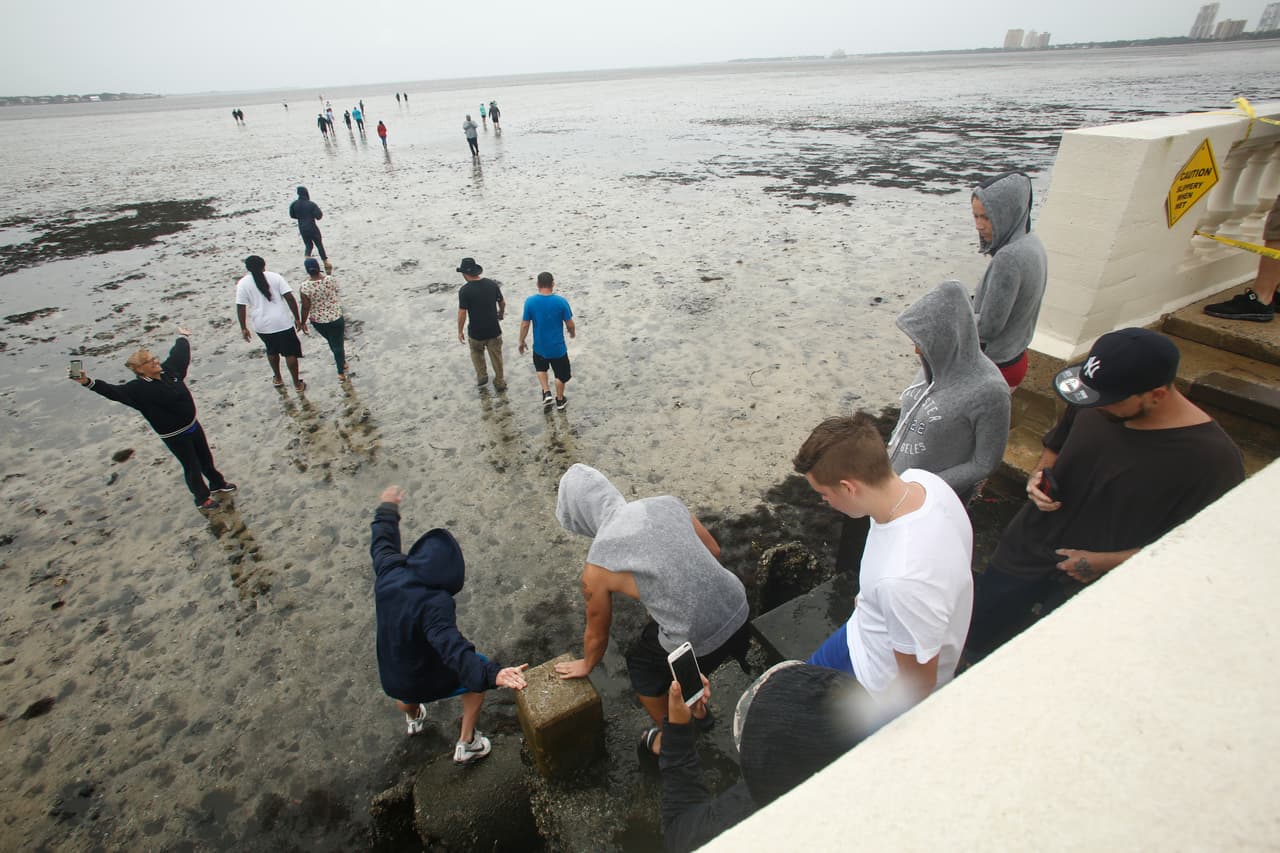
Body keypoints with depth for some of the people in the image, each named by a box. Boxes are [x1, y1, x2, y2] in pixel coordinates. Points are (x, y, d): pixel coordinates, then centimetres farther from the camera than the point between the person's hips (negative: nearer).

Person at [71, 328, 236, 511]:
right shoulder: (138, 389, -21)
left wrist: (183, 337, 29)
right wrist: (88, 383, -45)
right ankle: (202, 498, 27)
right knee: (192, 466, 7)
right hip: (174, 436, -6)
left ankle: (218, 484, 47)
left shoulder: (168, 369, -4)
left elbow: (179, 354, 13)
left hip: (193, 425, 6)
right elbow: (113, 392, -31)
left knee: (206, 458, 24)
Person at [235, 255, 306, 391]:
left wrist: (243, 328, 5)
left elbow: (240, 307, -4)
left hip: (262, 325, 2)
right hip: (282, 322, -2)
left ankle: (277, 379, 39)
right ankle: (297, 384, 14)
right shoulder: (275, 277, -3)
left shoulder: (243, 283, -2)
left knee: (272, 351, 25)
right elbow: (289, 298, -9)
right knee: (290, 352, 9)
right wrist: (297, 319, -4)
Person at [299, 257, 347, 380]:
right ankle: (341, 372, 16)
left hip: (318, 321, 1)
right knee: (338, 343, 10)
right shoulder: (330, 279, -14)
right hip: (336, 317, -1)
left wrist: (303, 322, 1)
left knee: (331, 341, 26)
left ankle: (341, 361, 45)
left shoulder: (305, 287, -19)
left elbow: (305, 307, -14)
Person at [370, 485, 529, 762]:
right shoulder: (435, 603, -38)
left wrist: (387, 509, 20)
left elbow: (382, 543, 2)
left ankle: (413, 718, 74)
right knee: (478, 675, 22)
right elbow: (451, 646, -51)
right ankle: (467, 745, 32)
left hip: (391, 679, 6)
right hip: (428, 682, -6)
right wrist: (492, 674, -64)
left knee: (406, 696, 41)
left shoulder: (389, 572, -19)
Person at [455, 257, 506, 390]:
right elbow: (502, 302, 5)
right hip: (494, 329, 3)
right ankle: (500, 383, 27)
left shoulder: (465, 290, -17)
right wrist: (501, 314, 27)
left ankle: (482, 377, 27)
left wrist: (460, 331, -4)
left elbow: (462, 313, -17)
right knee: (496, 356, 16)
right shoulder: (492, 284, -5)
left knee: (477, 353, 26)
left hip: (476, 332, -3)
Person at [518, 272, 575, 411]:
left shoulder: (530, 302, -14)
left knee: (541, 368, 30)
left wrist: (521, 341, 9)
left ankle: (546, 393, 17)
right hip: (558, 347, -1)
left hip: (539, 346, 1)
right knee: (561, 374, 20)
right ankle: (560, 400, 34)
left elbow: (524, 325, -7)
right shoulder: (561, 301, -16)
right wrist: (573, 333, 14)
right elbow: (570, 324, -8)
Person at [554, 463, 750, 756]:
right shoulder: (668, 503, -1)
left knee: (641, 663, 28)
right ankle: (698, 710, 60)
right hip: (738, 610, 5)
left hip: (699, 642, -5)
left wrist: (586, 665, 28)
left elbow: (597, 634, 7)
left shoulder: (597, 568, -10)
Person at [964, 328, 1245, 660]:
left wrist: (1103, 563, -18)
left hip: (1091, 587, -4)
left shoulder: (1212, 459, -24)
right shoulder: (1092, 404, -10)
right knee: (974, 639, 16)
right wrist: (1039, 474, -11)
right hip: (1026, 554, 4)